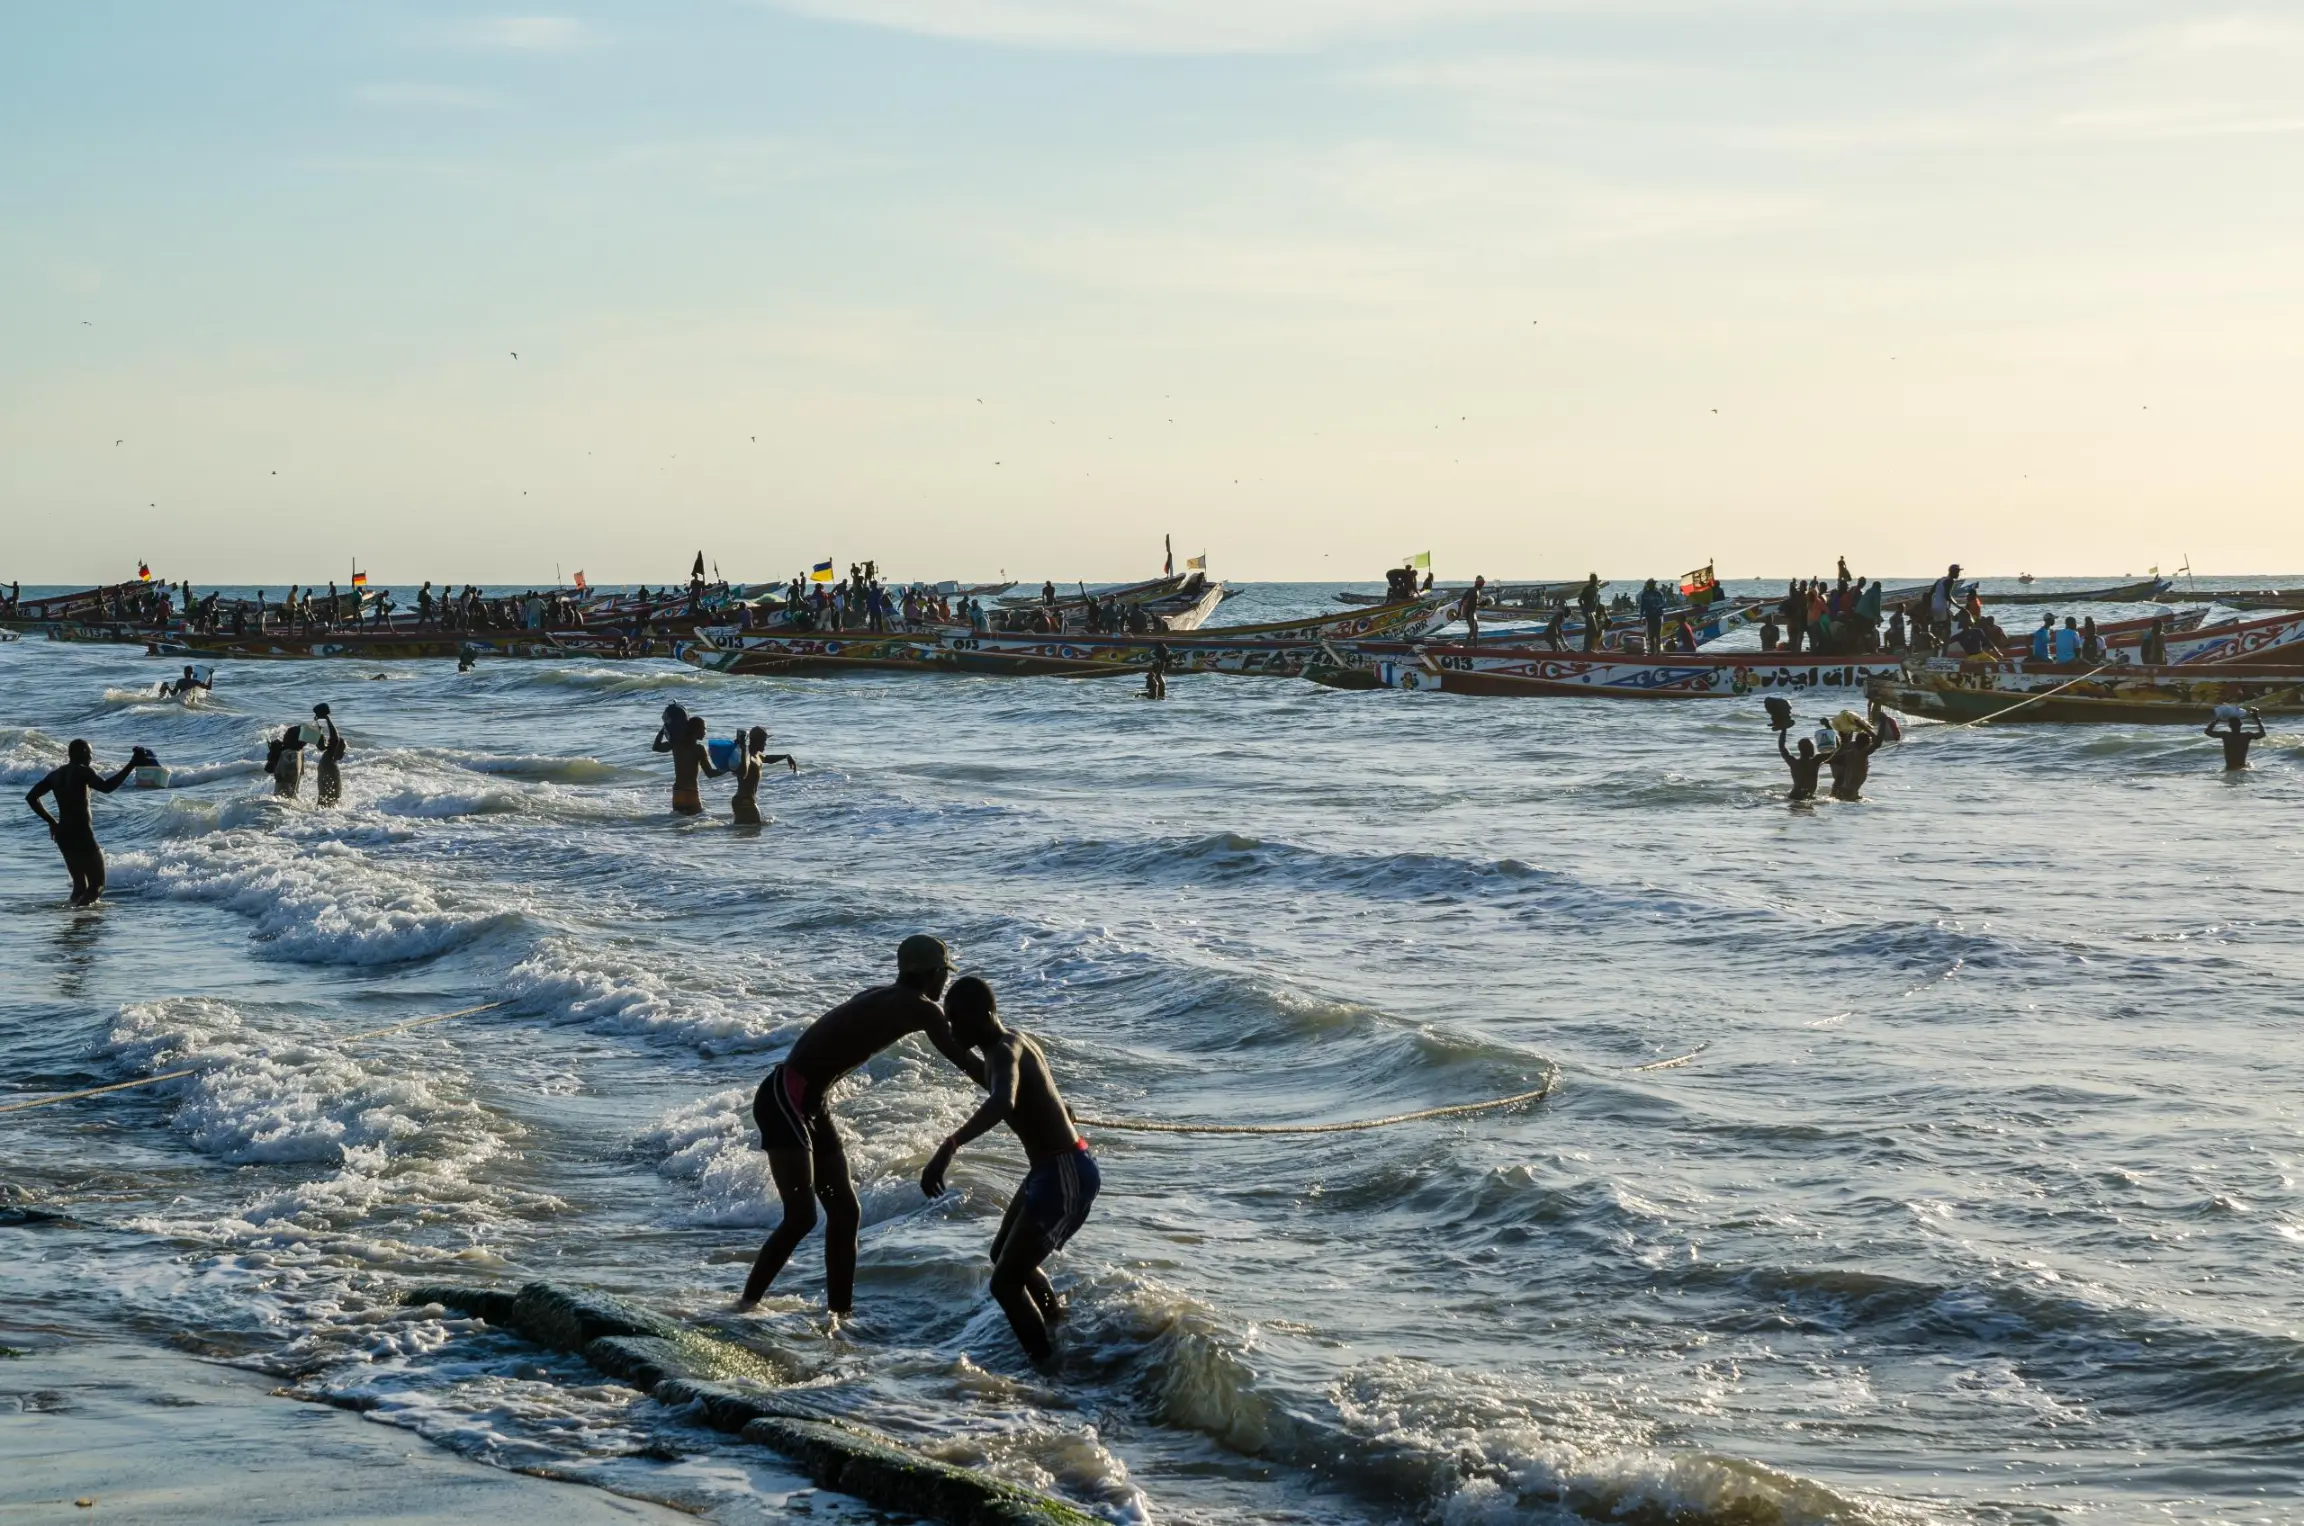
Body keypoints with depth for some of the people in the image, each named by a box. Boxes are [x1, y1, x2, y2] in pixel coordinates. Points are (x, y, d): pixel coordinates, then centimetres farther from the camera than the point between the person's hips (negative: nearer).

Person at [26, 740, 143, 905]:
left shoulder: (55, 775, 14)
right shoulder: (83, 771, -9)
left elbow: (31, 797, 18)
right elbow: (106, 787, -26)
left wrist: (52, 822, 20)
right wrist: (131, 765, -25)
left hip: (62, 835, 8)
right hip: (82, 835, -8)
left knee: (80, 884, 16)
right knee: (97, 884, -4)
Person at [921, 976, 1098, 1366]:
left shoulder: (1005, 1052, -23)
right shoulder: (1015, 1042, 8)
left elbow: (1002, 1104, -47)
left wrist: (949, 1145, -58)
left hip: (1064, 1176, -11)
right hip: (1054, 1167, 11)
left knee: (1006, 1282, -9)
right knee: (1005, 1255, 29)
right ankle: (1058, 1323, 50)